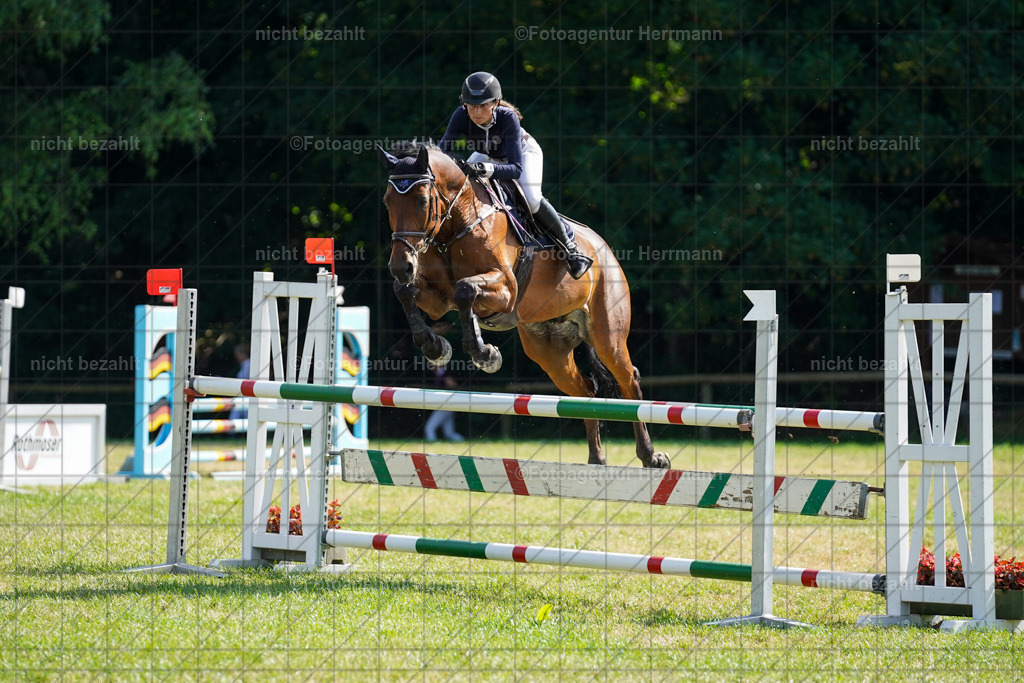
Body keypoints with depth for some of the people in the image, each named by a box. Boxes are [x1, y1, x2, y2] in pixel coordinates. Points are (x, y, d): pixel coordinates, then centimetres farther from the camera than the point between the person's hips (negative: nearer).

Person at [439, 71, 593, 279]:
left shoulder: (508, 118, -41)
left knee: (531, 199, -27)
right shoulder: (461, 116, -33)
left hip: (523, 152, -4)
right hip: (487, 156, 4)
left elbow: (516, 168, -44)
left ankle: (569, 246, -9)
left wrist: (491, 170, -63)